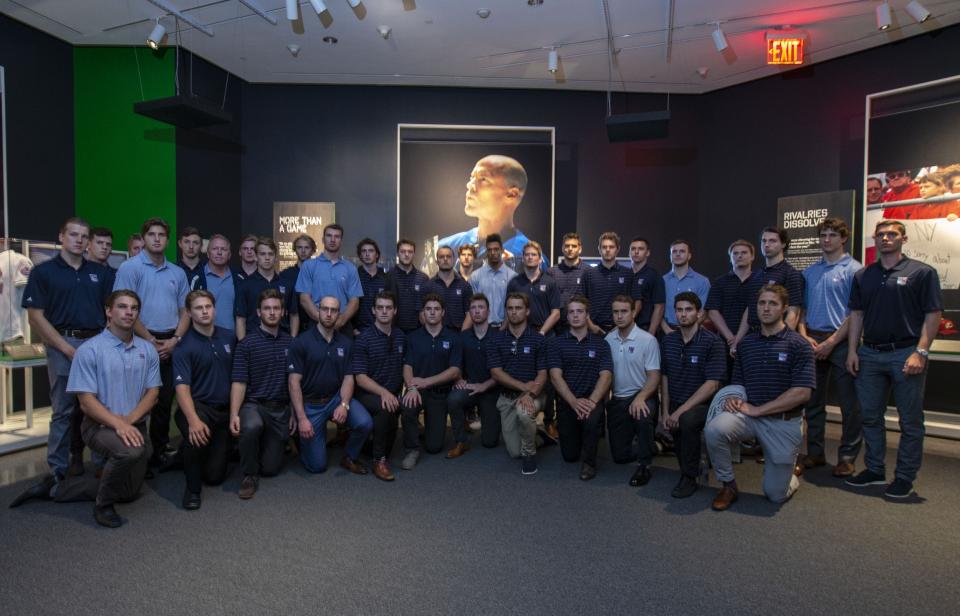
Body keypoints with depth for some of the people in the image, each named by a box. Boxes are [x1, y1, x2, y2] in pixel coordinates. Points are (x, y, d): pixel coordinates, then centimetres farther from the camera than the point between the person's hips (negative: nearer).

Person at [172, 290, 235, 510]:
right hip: (198, 406, -4)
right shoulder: (184, 346, -10)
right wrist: (193, 420, -35)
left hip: (225, 410, 4)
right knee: (197, 437, -38)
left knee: (215, 476, 3)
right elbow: (182, 387, -19)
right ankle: (193, 488, -11)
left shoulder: (229, 337, 4)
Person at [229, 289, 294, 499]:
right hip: (253, 404, -3)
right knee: (251, 426, -39)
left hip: (281, 408, 3)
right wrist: (234, 414, -21)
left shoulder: (290, 343, 7)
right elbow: (239, 383, -9)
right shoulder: (246, 344, -4)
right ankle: (250, 475, -13)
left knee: (271, 468, 2)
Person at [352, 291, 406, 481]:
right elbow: (360, 377, -11)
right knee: (386, 408, -35)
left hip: (394, 394, 4)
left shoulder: (401, 337, 11)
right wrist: (383, 392, -26)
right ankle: (379, 460, -16)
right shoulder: (364, 338, -5)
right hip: (367, 393, -4)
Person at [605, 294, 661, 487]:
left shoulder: (648, 340, -9)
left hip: (642, 397, -4)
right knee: (620, 455, 4)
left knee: (642, 416, -40)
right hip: (617, 399, 4)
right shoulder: (608, 340, 3)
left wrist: (640, 398, -27)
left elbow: (654, 376, -11)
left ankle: (644, 465, -17)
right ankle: (649, 445, 37)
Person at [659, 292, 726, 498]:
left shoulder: (712, 342, -11)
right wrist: (665, 411, -2)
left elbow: (712, 385, -16)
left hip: (703, 404, -5)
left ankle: (689, 478, -14)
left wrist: (680, 411, -21)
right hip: (676, 404, 5)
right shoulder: (667, 340, 6)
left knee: (687, 420, -34)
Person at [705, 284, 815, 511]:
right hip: (748, 414, 3)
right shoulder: (745, 343, 8)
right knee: (714, 429, -30)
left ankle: (792, 476, 39)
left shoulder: (798, 345, -7)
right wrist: (733, 397, -8)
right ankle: (728, 485, -5)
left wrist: (756, 409, -16)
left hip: (784, 422, -3)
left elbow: (801, 393, -15)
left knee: (776, 494, 1)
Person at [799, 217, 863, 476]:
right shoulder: (810, 272, 14)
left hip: (841, 342, -5)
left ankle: (847, 457, 12)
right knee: (813, 401, 10)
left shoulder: (853, 269, -4)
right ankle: (815, 453, 21)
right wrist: (804, 336, 0)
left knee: (849, 403, 1)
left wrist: (831, 342, -14)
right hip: (812, 341, 5)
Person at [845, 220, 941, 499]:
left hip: (906, 353, -4)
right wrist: (852, 350, 3)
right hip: (869, 354, 4)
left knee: (910, 421, 5)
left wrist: (921, 352, -14)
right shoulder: (863, 276, 10)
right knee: (870, 416, 11)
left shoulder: (922, 272, -2)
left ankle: (905, 477, 17)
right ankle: (874, 470, 24)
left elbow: (933, 315, -5)